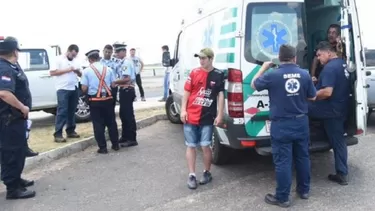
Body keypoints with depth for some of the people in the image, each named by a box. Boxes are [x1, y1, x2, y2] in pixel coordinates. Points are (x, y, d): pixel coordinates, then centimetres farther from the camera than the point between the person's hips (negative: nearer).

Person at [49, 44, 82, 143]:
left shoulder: (75, 61, 16)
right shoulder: (59, 59, -1)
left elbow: (80, 75, 20)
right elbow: (52, 72, -9)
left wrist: (78, 71, -4)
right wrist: (67, 70, -14)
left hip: (74, 89, 6)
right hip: (63, 89, -6)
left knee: (72, 111, 10)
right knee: (62, 111, -9)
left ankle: (70, 131, 19)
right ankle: (58, 134, -8)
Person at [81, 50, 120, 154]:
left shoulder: (87, 71, -5)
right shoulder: (108, 69, 2)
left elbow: (84, 88, -7)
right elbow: (113, 85, 2)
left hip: (95, 100, -3)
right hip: (108, 99, 3)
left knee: (98, 124, 5)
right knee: (111, 122, 13)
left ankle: (103, 147, 6)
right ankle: (115, 145, 21)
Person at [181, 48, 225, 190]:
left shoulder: (218, 75, -1)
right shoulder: (194, 73, 2)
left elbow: (221, 96, 1)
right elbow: (187, 92, 5)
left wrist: (219, 115, -3)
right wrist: (183, 110, -2)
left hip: (207, 118, -1)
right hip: (191, 116, 2)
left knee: (205, 146, 3)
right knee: (191, 146, 6)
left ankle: (207, 173, 24)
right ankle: (191, 175, 15)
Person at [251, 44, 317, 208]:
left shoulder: (272, 75, -14)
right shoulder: (305, 74, -2)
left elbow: (254, 85, 4)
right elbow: (312, 97, 9)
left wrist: (263, 68, 15)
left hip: (281, 125, -4)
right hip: (301, 122, 4)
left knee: (283, 161, 2)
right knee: (303, 157, 18)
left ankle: (282, 198, 10)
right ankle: (304, 190, 33)